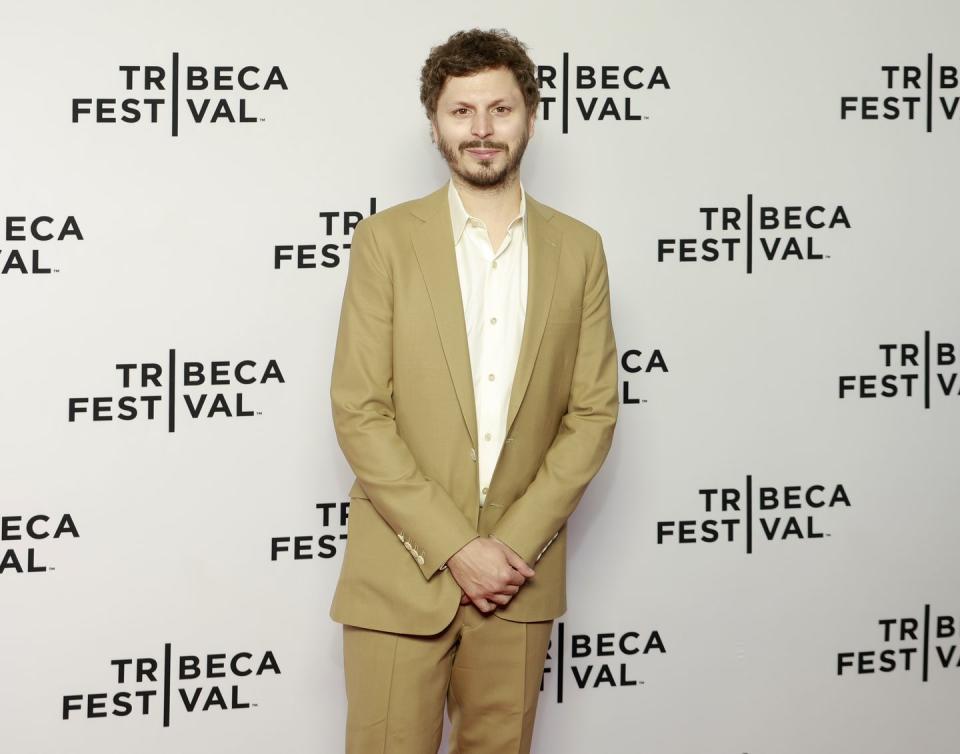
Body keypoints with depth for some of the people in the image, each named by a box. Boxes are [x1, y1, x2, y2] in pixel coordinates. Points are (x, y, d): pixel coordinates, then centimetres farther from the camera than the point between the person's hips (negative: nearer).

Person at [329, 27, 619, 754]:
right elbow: (359, 412, -7)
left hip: (520, 569, 2)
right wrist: (455, 548, -13)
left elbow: (593, 412, 3)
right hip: (402, 570, -2)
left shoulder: (578, 249, 6)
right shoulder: (387, 239, -1)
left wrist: (516, 543, -9)